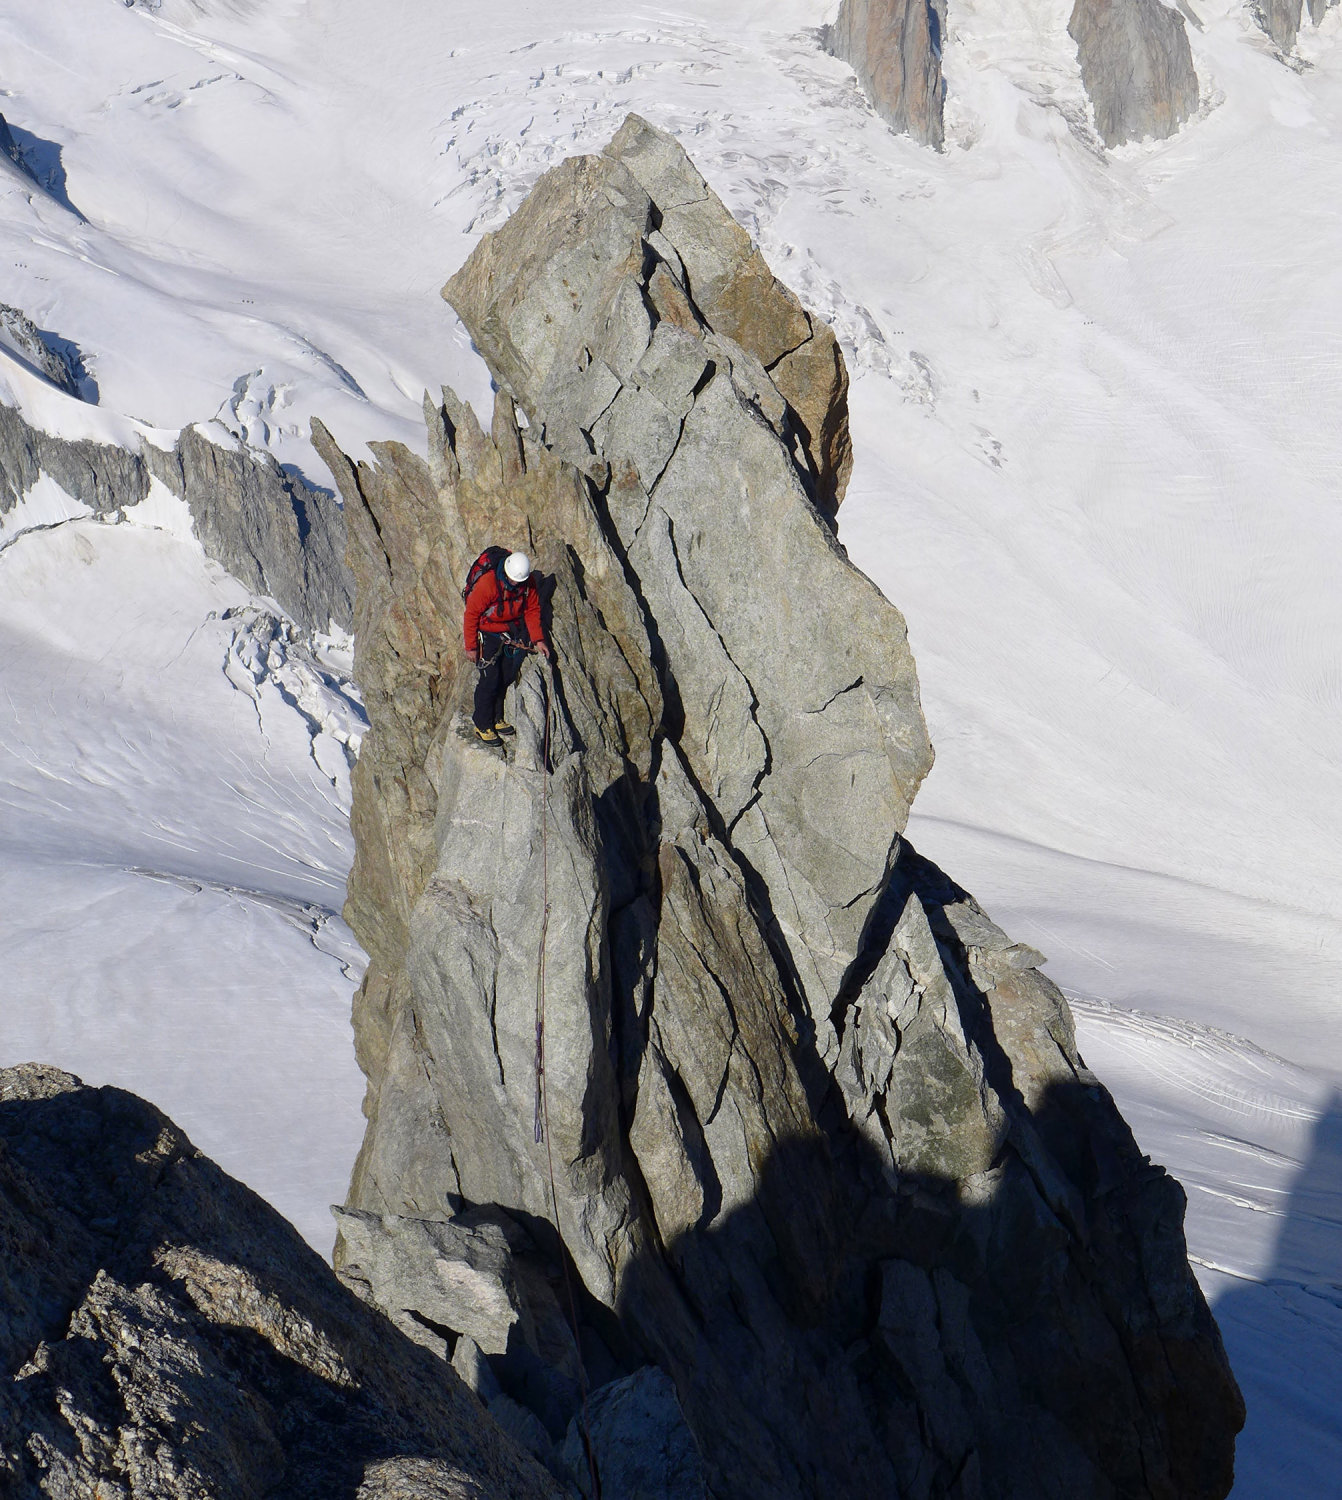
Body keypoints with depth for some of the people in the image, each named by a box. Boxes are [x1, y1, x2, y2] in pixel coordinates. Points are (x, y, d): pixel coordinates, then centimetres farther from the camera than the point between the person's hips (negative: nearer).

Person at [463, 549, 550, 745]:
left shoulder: (528, 583, -11)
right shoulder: (487, 583, -28)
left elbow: (532, 610, 4)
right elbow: (471, 614, -19)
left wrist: (538, 639, -2)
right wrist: (471, 646, -14)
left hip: (511, 631, 5)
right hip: (488, 633, -5)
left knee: (506, 677, 9)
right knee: (489, 679, -5)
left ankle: (496, 718, 26)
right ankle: (483, 725, 8)